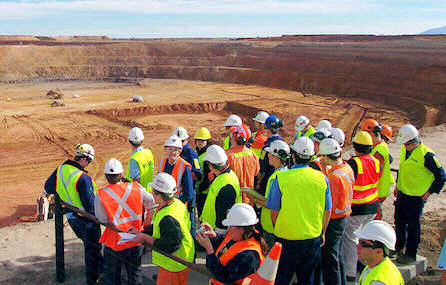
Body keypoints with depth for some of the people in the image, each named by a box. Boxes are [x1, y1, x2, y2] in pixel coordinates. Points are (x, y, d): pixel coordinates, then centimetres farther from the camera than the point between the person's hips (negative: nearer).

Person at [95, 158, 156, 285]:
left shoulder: (101, 195, -16)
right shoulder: (136, 188, -8)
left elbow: (103, 220, -11)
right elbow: (151, 203, 9)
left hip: (114, 243, -2)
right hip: (136, 241, 2)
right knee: (135, 275, 20)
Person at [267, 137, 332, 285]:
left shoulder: (281, 178, -15)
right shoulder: (322, 178, -6)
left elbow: (274, 211, -7)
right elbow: (327, 211, 2)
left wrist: (277, 230, 10)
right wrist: (322, 233, 16)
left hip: (287, 238, -3)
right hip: (314, 238, 3)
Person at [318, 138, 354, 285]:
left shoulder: (334, 176, -27)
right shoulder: (347, 168, 0)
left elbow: (329, 206, -24)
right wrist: (327, 169, 10)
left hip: (333, 221, -10)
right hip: (344, 217, 10)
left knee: (329, 260, 3)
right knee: (338, 256, 24)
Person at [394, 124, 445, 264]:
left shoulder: (426, 154, -20)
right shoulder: (404, 149, 3)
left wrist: (429, 192, -11)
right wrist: (397, 185, 17)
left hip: (416, 196, -7)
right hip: (402, 193, 7)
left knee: (412, 226, 4)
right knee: (399, 221, 17)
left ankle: (411, 254, 18)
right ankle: (399, 247, 36)